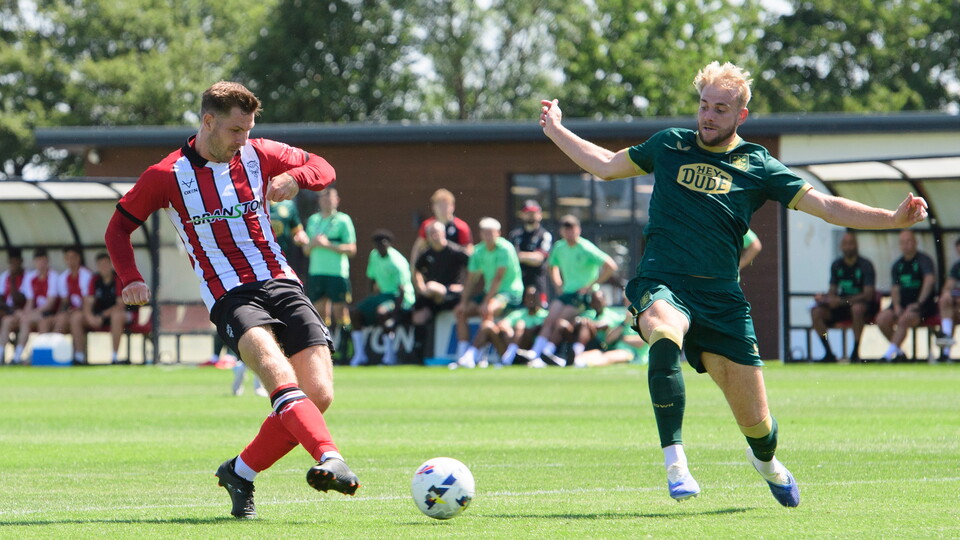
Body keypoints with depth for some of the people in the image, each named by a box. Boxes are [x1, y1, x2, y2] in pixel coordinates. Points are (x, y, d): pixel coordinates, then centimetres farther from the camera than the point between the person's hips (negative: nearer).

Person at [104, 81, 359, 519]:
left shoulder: (258, 155, 8)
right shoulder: (167, 177, 1)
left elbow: (324, 169, 19)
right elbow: (119, 226, 12)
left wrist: (295, 178, -4)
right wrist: (130, 280, -3)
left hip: (280, 283, 4)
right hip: (230, 297, -4)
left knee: (319, 395, -11)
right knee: (278, 372, -33)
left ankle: (241, 472, 7)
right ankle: (330, 459, -51)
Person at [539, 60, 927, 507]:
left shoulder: (757, 165, 8)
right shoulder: (669, 146, 12)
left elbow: (828, 207, 5)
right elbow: (606, 165, 28)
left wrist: (894, 219, -5)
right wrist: (555, 130, 27)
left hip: (721, 298, 1)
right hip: (662, 284, -1)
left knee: (756, 423, 0)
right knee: (664, 335, -41)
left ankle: (765, 461, 40)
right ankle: (674, 463, -37)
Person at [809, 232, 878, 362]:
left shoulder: (865, 265, -9)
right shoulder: (837, 265, 8)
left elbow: (868, 294, -18)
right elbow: (832, 291, 11)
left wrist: (841, 301, -26)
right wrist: (824, 298, -14)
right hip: (842, 306, 5)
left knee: (857, 308, -40)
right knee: (816, 311, -18)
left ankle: (855, 353, -30)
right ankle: (828, 353, -15)